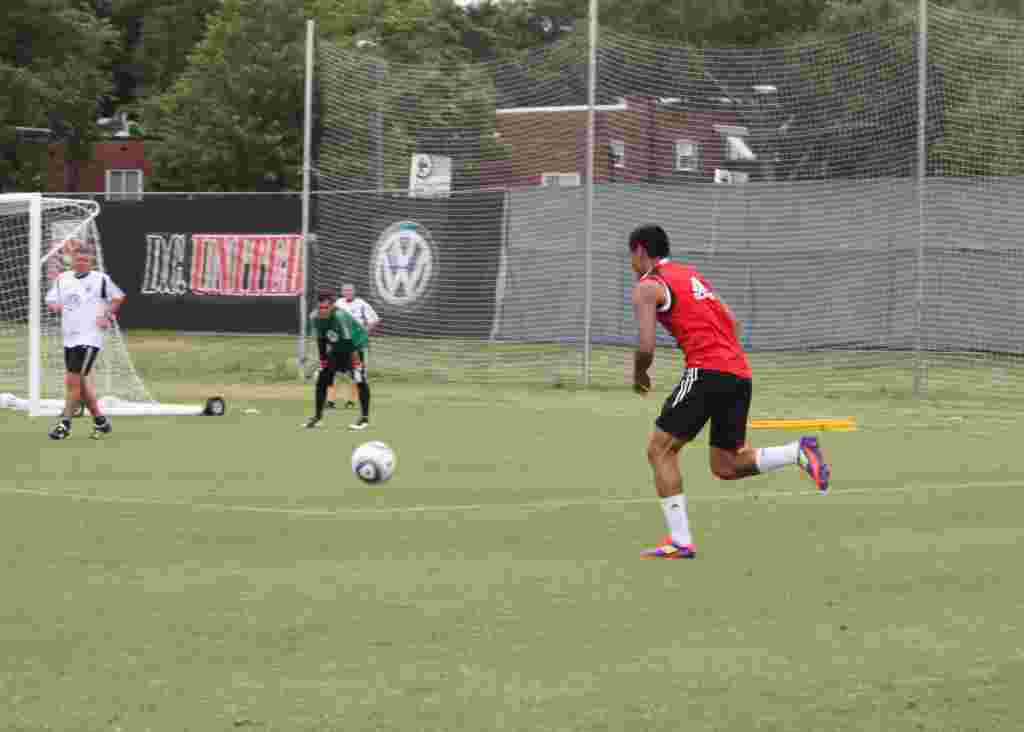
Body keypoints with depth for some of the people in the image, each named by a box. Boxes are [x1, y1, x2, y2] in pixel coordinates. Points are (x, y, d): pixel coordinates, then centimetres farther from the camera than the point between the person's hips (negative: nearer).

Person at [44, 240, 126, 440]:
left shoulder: (101, 279, -3)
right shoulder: (62, 279, 9)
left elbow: (118, 297, 9)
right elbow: (51, 300, 12)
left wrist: (108, 315, -2)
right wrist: (55, 306, -10)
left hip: (90, 338, -6)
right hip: (70, 338, 6)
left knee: (73, 381, -11)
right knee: (82, 383, 11)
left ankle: (65, 423, -4)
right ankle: (100, 420, 25)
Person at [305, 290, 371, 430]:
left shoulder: (340, 317, -33)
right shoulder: (316, 319, -14)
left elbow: (350, 342, -31)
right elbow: (321, 341, -1)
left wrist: (356, 365, -29)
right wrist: (323, 362, 0)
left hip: (355, 344, -6)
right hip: (335, 348, 7)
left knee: (359, 379, -16)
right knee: (322, 379, 3)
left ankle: (365, 418, -8)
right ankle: (318, 416, 16)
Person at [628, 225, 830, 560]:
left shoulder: (647, 287, 0)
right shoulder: (691, 274, 26)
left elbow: (646, 347, -10)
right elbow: (732, 322, 25)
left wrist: (639, 374, 9)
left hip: (707, 370, -8)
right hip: (740, 373, 8)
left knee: (660, 451, 0)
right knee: (726, 466, 13)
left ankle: (680, 542, -7)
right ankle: (798, 451, -5)